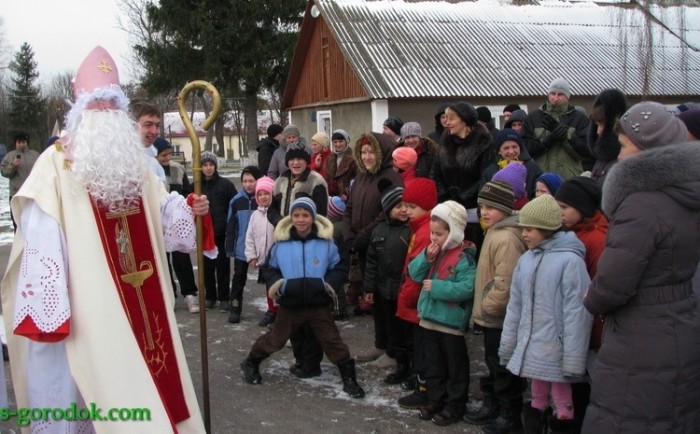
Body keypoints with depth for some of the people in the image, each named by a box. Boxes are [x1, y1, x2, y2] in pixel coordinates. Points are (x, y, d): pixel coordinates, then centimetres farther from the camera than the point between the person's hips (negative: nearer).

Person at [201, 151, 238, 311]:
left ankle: (224, 298, 12)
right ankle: (210, 297, 21)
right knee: (207, 267, 9)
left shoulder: (225, 184, -2)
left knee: (222, 267, 3)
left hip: (222, 233, -2)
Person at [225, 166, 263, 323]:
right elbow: (231, 226, 4)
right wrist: (229, 248, 1)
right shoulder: (236, 200, -1)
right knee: (238, 278, 8)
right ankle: (235, 308, 19)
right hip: (241, 248, 2)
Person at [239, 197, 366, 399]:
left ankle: (348, 378, 17)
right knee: (275, 339, 14)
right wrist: (279, 284, -13)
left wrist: (326, 284, -17)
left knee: (333, 341, 4)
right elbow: (270, 270, 5)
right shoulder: (281, 243, -5)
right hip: (290, 305, 0)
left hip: (318, 305, 0)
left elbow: (338, 269, -1)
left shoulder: (326, 242, -7)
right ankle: (251, 363, 38)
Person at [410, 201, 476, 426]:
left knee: (456, 367, 9)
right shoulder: (432, 252, 5)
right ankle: (435, 400, 32)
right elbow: (414, 274, 5)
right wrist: (426, 258, -12)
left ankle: (455, 406, 20)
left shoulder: (464, 258, -17)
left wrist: (436, 287, -25)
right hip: (429, 318, 7)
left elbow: (467, 288, -27)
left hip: (451, 322, -7)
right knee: (434, 364, 19)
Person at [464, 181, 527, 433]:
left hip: (501, 318, -10)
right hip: (491, 316, 10)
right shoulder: (496, 232, 10)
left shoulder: (506, 238, -24)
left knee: (503, 368, 3)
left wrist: (488, 306, -17)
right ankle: (492, 406, 37)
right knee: (492, 364, 22)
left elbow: (505, 282, -29)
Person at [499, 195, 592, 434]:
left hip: (556, 350, -6)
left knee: (562, 408, 5)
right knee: (537, 402, 20)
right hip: (530, 349, 6)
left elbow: (576, 313, -16)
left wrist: (573, 360, -16)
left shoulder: (570, 260, -15)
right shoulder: (526, 259, 6)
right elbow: (515, 306, 11)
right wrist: (507, 346, 12)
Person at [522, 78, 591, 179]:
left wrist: (564, 132, -13)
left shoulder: (580, 118, 6)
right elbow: (524, 147, 2)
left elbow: (586, 151, -4)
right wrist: (547, 140, -13)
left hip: (571, 181, 0)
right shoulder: (533, 117, 10)